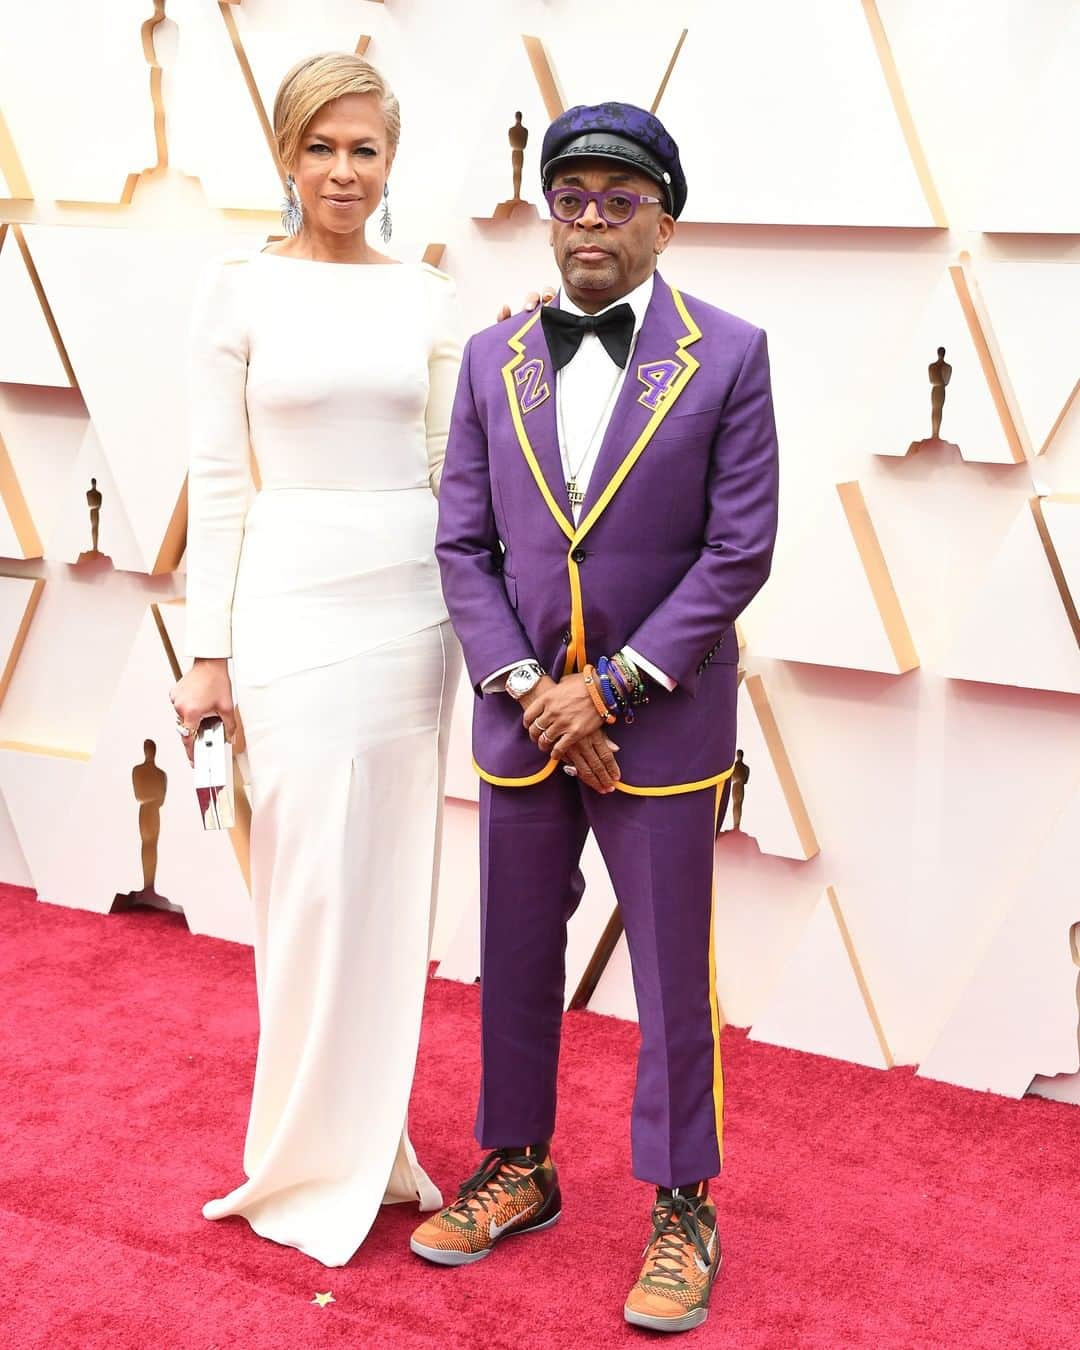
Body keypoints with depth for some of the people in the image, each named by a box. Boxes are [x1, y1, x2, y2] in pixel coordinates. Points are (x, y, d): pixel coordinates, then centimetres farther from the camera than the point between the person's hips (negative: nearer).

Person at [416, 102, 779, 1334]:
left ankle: (682, 1209, 23)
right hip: (521, 712, 4)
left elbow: (739, 549, -9)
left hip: (662, 719, -3)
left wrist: (610, 685, -14)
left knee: (673, 973, 6)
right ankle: (518, 1169, 34)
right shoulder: (494, 358, 4)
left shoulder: (728, 357, -6)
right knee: (515, 956, 15)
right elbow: (463, 544, 2)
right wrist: (526, 688, -10)